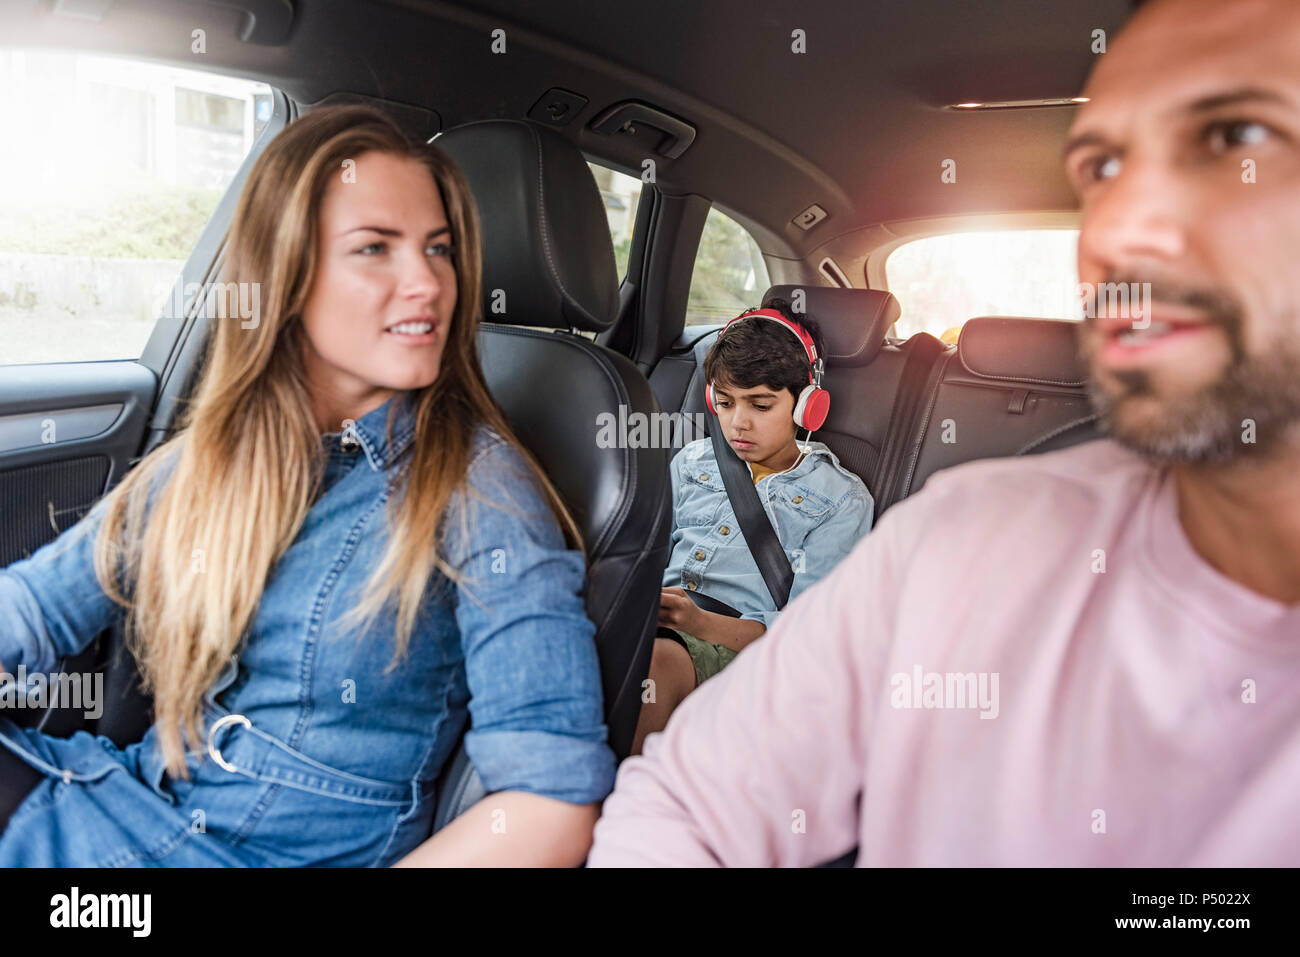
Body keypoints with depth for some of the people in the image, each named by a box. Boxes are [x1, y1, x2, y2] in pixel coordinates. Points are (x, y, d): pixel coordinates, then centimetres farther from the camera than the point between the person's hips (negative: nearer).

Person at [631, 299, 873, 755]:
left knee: (661, 660, -38)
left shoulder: (842, 500, 8)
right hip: (652, 619, 4)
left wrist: (701, 623, -19)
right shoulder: (694, 461, 23)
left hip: (736, 644, -3)